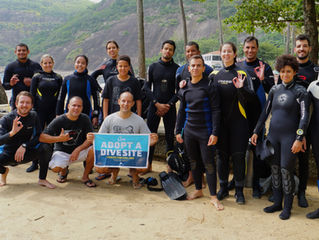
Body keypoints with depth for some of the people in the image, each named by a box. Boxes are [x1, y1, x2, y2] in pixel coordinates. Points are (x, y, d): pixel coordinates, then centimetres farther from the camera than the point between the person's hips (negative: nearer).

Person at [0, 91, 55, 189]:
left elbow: (38, 137, -7)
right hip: (8, 154, -1)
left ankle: (42, 179, -10)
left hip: (25, 153, 1)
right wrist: (12, 132, -41)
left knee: (44, 148, -28)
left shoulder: (33, 116, -4)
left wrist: (24, 146, -22)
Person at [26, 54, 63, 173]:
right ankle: (35, 163, 11)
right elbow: (32, 94, 2)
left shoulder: (58, 78, 8)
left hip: (53, 111, 2)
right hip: (40, 111, -1)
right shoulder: (37, 77, 3)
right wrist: (33, 110, -6)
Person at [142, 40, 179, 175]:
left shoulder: (177, 69, 3)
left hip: (170, 108, -1)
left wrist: (168, 105, -10)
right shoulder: (153, 67, 7)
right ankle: (148, 165, 12)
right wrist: (157, 103, -8)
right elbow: (147, 88, 4)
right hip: (154, 106, 1)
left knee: (170, 137, 3)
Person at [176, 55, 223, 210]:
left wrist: (215, 133, -15)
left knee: (209, 163, -2)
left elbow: (216, 110, -9)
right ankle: (198, 190, 29)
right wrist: (178, 130, 12)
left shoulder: (209, 86, -7)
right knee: (194, 162, 13)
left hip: (205, 131, -5)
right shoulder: (185, 87, 8)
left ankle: (213, 197, 6)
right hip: (189, 131, 5)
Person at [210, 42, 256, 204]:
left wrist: (241, 88, -26)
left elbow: (251, 98, -9)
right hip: (220, 121, 3)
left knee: (238, 155, 0)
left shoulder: (241, 74, -1)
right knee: (221, 154, 9)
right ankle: (223, 188, 23)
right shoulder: (214, 74, 10)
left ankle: (239, 191, 12)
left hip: (238, 121, -3)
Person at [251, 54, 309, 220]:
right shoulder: (275, 90, 9)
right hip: (273, 135, 5)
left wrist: (299, 138, -15)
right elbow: (265, 112, 14)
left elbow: (304, 116, -8)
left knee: (286, 171, -2)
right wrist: (256, 131, 11)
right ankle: (277, 203, 23)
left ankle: (287, 207, 12)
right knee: (275, 169, 9)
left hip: (289, 136, -5)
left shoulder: (300, 91, -4)